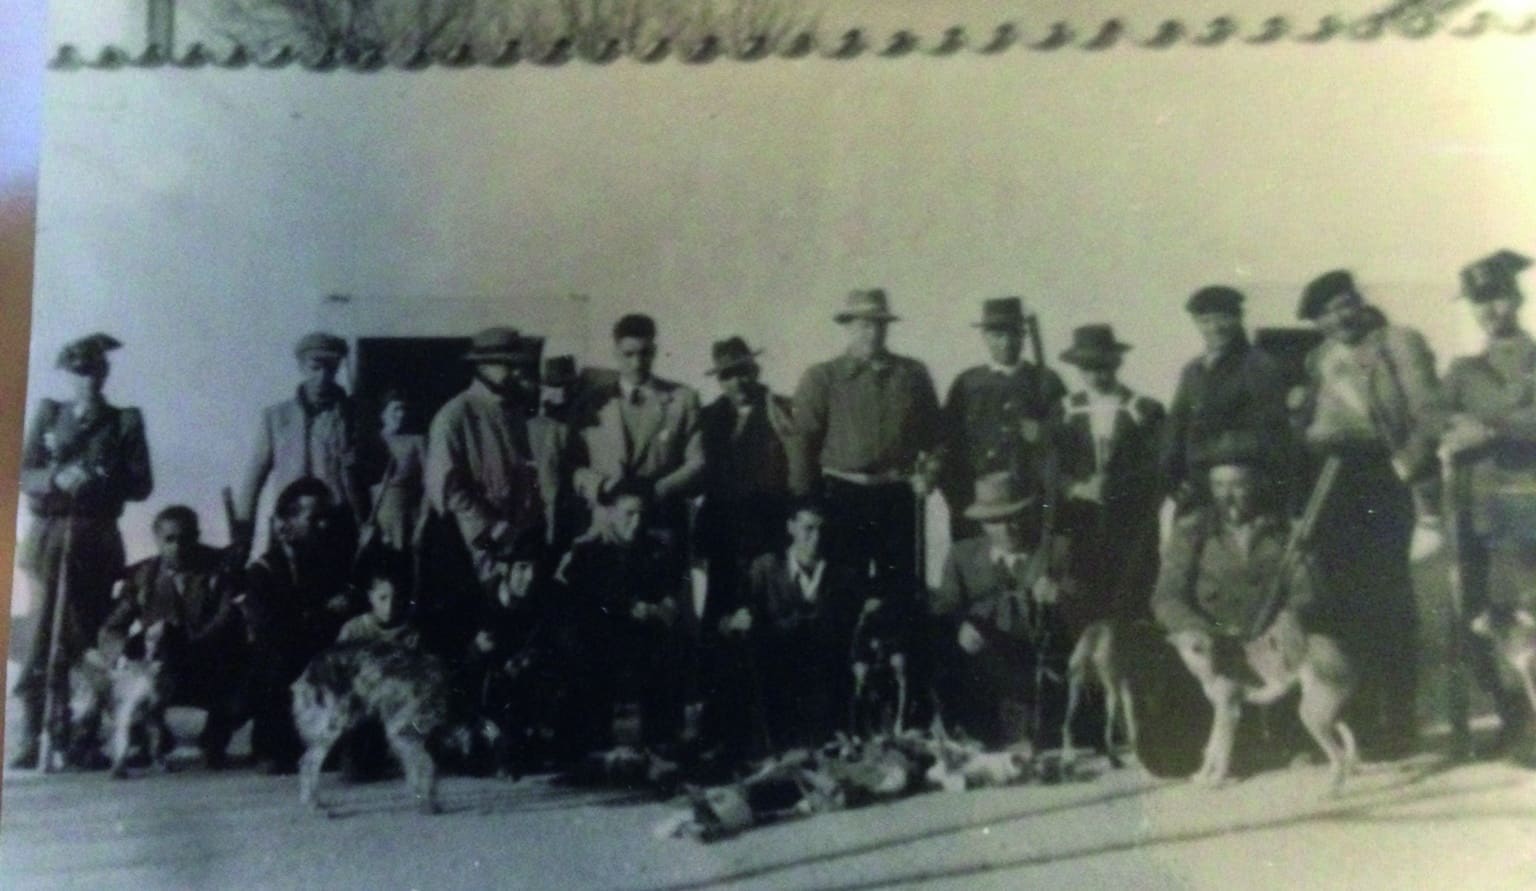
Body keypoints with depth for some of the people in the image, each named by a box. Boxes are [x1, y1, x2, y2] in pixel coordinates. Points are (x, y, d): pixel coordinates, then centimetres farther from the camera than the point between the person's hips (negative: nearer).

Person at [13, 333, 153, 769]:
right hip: (49, 536, 0)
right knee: (45, 633, -9)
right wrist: (58, 478, -14)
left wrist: (104, 481, -15)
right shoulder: (48, 413, 12)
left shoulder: (125, 421, 8)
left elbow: (142, 485, 3)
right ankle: (33, 736, -7)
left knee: (88, 636, 0)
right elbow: (23, 473, 6)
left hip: (97, 540, 0)